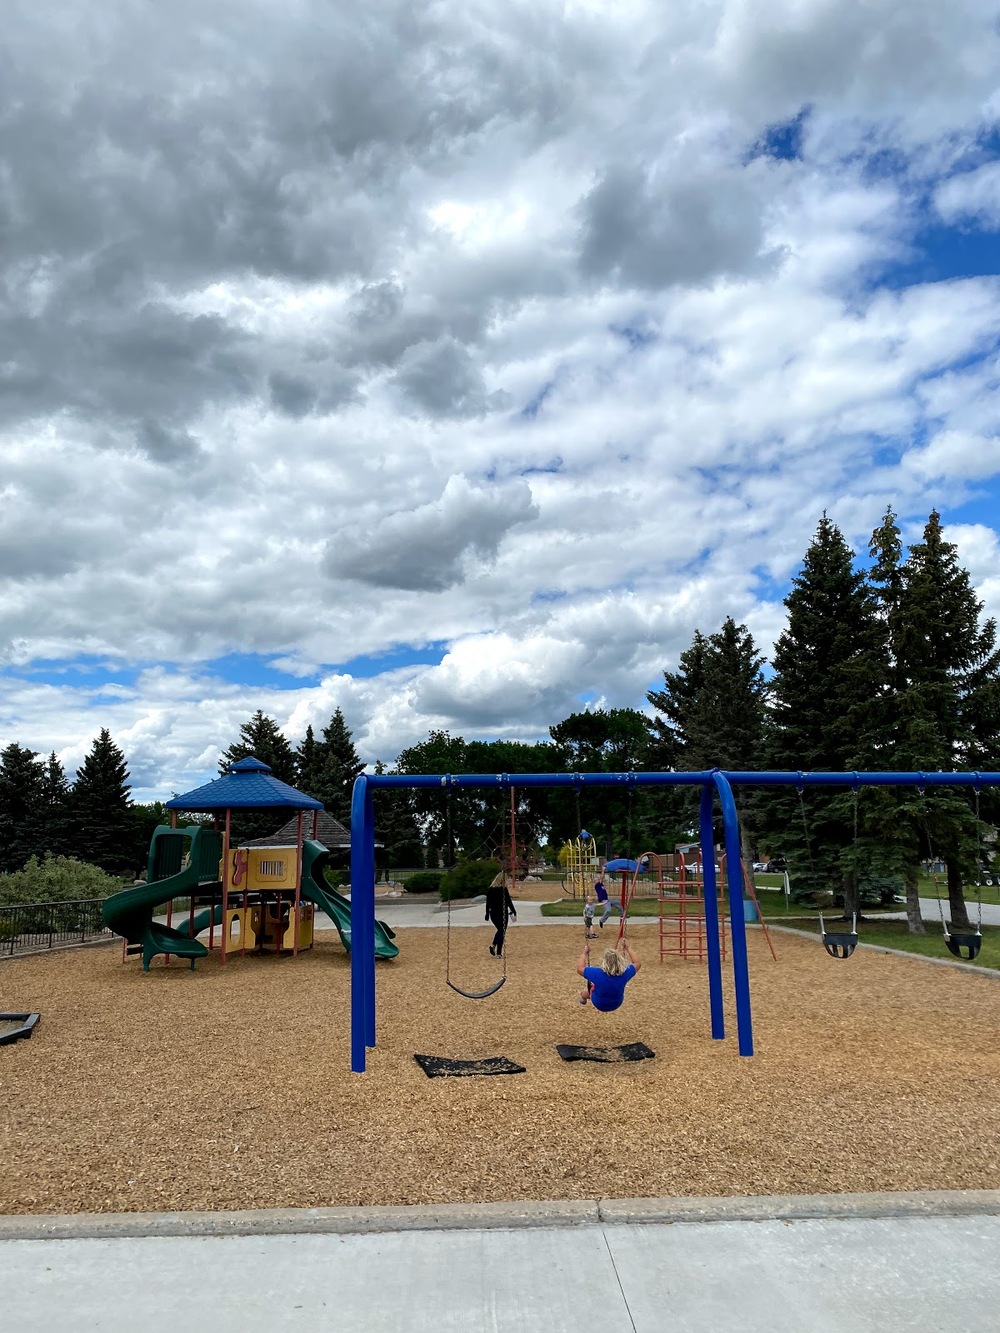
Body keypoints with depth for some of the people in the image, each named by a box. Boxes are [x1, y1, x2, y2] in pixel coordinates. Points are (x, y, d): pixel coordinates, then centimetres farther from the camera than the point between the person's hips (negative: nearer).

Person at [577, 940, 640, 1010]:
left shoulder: (598, 974, -37)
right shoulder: (624, 974, -30)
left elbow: (579, 968, -20)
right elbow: (637, 964, -10)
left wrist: (584, 953, -8)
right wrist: (628, 948, -3)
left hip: (599, 1005, -2)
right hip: (616, 1004, 2)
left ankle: (584, 995, 55)